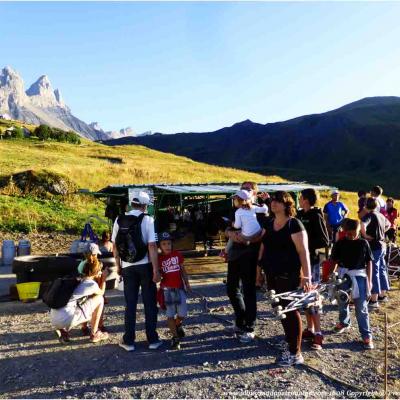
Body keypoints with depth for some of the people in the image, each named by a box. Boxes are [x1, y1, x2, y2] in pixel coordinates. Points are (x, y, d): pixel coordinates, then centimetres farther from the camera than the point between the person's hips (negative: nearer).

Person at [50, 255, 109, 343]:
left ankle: (63, 330, 17)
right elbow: (101, 292, 19)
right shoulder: (92, 284, -4)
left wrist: (100, 277, 36)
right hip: (67, 320, -8)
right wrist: (103, 278, 31)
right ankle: (94, 334, 13)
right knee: (99, 299, 6)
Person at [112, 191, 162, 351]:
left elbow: (115, 246, 6)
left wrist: (118, 265, 17)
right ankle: (152, 340, 14)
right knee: (150, 304, 8)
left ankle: (129, 341, 17)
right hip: (145, 266, -3)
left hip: (127, 267, 3)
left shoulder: (119, 220, 2)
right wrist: (156, 270, -11)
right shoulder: (147, 219, -10)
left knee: (130, 304, 11)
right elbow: (152, 246, -14)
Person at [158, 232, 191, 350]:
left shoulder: (178, 255, 1)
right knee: (170, 315, 4)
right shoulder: (159, 258, -6)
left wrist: (187, 284, 11)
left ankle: (177, 325, 37)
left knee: (183, 313, 4)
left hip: (179, 288, 2)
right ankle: (175, 337, 19)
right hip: (167, 290, -2)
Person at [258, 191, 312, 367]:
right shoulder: (269, 224, 10)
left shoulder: (294, 225, -13)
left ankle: (295, 353, 10)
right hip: (272, 275, 7)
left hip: (289, 276, -7)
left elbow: (303, 251, -17)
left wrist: (306, 275, -23)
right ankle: (291, 344, 31)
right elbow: (263, 246, 16)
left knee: (290, 311, -1)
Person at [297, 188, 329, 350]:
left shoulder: (316, 217, -13)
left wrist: (307, 243, -19)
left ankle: (318, 335, 6)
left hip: (311, 261, -7)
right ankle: (310, 329, 25)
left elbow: (324, 241, -16)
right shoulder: (300, 215, 8)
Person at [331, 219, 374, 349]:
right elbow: (334, 261, 3)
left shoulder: (363, 243, -4)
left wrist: (369, 280, -1)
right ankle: (344, 322, 44)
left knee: (361, 307, -1)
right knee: (342, 302, 18)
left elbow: (369, 262, 1)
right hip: (344, 276, 2)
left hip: (360, 276, -2)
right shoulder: (340, 244, -2)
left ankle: (366, 335, 8)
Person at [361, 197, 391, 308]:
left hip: (374, 247, -8)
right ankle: (383, 295, 31)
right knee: (382, 270, 18)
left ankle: (373, 300, -1)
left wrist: (365, 235, -21)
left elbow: (362, 224, -36)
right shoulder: (381, 215, 11)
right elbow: (388, 225, 32)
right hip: (382, 246, 8)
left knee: (374, 272, -5)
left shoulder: (369, 215, -15)